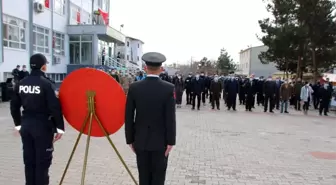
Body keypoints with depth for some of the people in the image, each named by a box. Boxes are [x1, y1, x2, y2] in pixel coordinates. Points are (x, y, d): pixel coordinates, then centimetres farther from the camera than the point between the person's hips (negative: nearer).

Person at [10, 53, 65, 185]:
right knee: (42, 161, 4)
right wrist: (60, 127, -9)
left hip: (26, 125, 6)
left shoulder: (20, 83, 4)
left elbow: (14, 106, 10)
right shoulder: (45, 84, -14)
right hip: (42, 126, -6)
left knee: (29, 160, 15)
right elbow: (55, 107, -16)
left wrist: (18, 124, 20)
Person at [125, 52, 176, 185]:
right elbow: (170, 118, -13)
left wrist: (130, 139, 5)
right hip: (160, 140, -2)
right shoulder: (168, 88, -11)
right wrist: (170, 141, -5)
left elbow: (128, 116, -4)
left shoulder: (134, 87, -6)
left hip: (140, 140, 2)